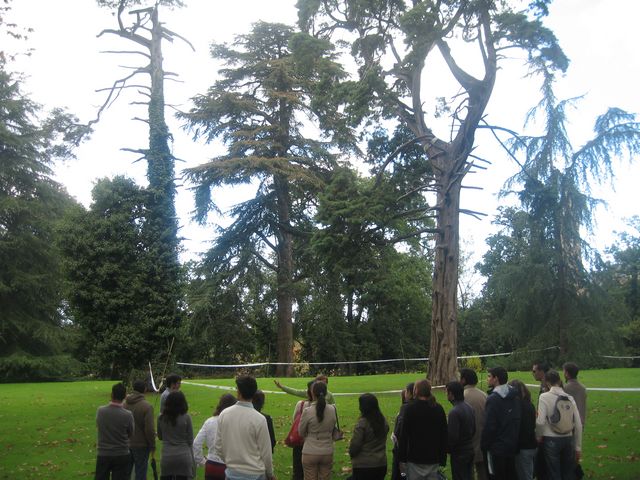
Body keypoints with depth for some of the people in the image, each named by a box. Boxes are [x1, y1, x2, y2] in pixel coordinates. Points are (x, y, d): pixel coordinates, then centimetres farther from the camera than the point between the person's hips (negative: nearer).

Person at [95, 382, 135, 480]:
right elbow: (130, 433, -2)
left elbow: (98, 424, 6)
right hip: (121, 456, -2)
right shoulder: (128, 415, -16)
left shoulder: (100, 411, -11)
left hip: (103, 455, 2)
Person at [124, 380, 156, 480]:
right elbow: (149, 429, -17)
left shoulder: (124, 403, 1)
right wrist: (152, 445, -6)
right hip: (141, 445, -5)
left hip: (126, 444, 5)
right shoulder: (147, 406, -17)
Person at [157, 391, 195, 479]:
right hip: (183, 457, -2)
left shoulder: (161, 418, -2)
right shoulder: (186, 417, -9)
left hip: (166, 457, 2)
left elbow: (160, 437, 13)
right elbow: (190, 440, -3)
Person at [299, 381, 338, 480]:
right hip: (327, 452, 3)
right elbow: (333, 430, 7)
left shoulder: (307, 411, -16)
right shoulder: (332, 410, -7)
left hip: (310, 453, -3)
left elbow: (301, 432, -2)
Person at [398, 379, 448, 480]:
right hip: (434, 459, 4)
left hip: (415, 459, -4)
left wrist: (402, 459, -4)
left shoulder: (411, 408, -9)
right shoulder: (439, 408, 6)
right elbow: (444, 436, 8)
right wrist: (443, 459, 14)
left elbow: (404, 436, -10)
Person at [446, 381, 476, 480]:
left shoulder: (454, 412, -23)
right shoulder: (469, 407, 3)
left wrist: (448, 449, -7)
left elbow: (453, 437, -23)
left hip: (459, 453, -8)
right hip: (470, 449, 8)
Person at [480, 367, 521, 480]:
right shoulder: (515, 397, 5)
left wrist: (484, 445, -8)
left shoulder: (493, 399, -18)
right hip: (512, 446, 7)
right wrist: (514, 439, 17)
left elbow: (489, 426, -19)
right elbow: (518, 421, 10)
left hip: (497, 448, -7)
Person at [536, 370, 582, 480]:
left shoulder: (544, 397, -8)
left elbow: (540, 421, -16)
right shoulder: (570, 398, 4)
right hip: (568, 440, 4)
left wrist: (538, 436, 3)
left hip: (551, 440, -4)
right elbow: (578, 425, 5)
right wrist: (578, 447, 13)